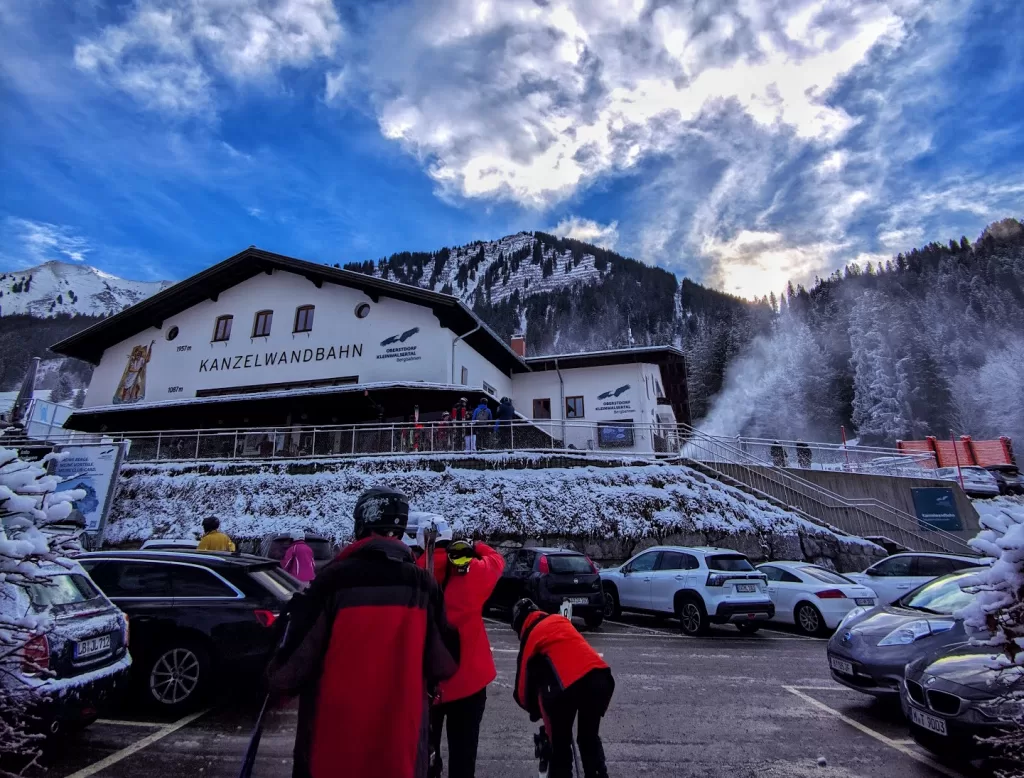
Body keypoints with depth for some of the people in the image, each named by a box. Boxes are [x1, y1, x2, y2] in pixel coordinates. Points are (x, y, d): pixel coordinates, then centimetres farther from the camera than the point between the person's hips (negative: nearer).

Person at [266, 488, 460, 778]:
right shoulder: (423, 583, -9)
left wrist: (277, 679, 10)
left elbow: (295, 660, -12)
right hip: (402, 735, 2)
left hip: (333, 737, -1)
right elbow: (445, 662, -1)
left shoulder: (335, 579, -17)